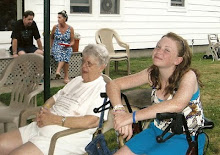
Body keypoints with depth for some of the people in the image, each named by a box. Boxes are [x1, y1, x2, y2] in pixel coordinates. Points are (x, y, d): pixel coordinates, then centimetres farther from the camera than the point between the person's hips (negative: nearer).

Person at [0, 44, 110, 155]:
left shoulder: (101, 89, -7)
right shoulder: (76, 80, 22)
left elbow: (93, 121, -21)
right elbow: (54, 98, 26)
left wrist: (55, 119, -18)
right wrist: (43, 111, 1)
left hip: (63, 137, -8)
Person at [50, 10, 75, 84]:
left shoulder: (70, 29, 0)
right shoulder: (55, 27, 2)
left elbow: (72, 41, 7)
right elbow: (51, 38, 18)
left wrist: (69, 45, -14)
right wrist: (52, 46, 9)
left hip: (67, 47, 0)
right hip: (56, 47, 0)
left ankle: (58, 71, -42)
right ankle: (66, 76, -36)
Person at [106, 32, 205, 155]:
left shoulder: (188, 76, -21)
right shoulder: (152, 74, -5)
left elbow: (177, 105, -42)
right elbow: (113, 84, -6)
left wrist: (132, 117, -43)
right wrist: (119, 111, -27)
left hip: (186, 139, -5)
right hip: (158, 131, 5)